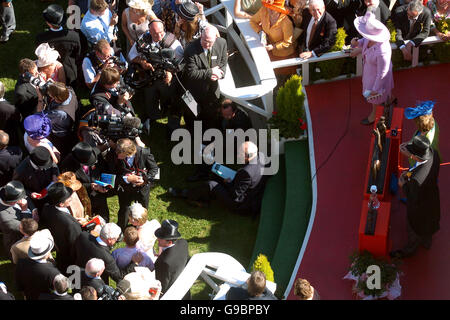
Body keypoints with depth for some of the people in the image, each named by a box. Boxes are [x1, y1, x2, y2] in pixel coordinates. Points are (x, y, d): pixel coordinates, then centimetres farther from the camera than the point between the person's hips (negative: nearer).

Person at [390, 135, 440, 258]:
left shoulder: (417, 178, -49)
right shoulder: (433, 154, -28)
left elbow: (415, 199, -29)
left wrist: (403, 185, -16)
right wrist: (410, 173, -11)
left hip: (420, 207, -6)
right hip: (432, 197, 6)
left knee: (414, 229, 27)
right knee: (427, 224, 37)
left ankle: (409, 250, 57)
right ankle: (427, 242, 67)